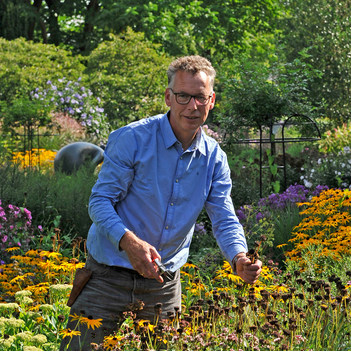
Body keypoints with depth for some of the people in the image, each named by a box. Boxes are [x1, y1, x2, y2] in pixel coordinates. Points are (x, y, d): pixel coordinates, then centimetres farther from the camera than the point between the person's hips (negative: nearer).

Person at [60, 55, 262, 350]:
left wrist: (240, 259, -23)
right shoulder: (132, 139, -13)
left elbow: (225, 220, -1)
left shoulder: (214, 158, 1)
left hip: (164, 285, 4)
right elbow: (100, 201, -14)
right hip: (110, 278, -4)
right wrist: (128, 241, -33)